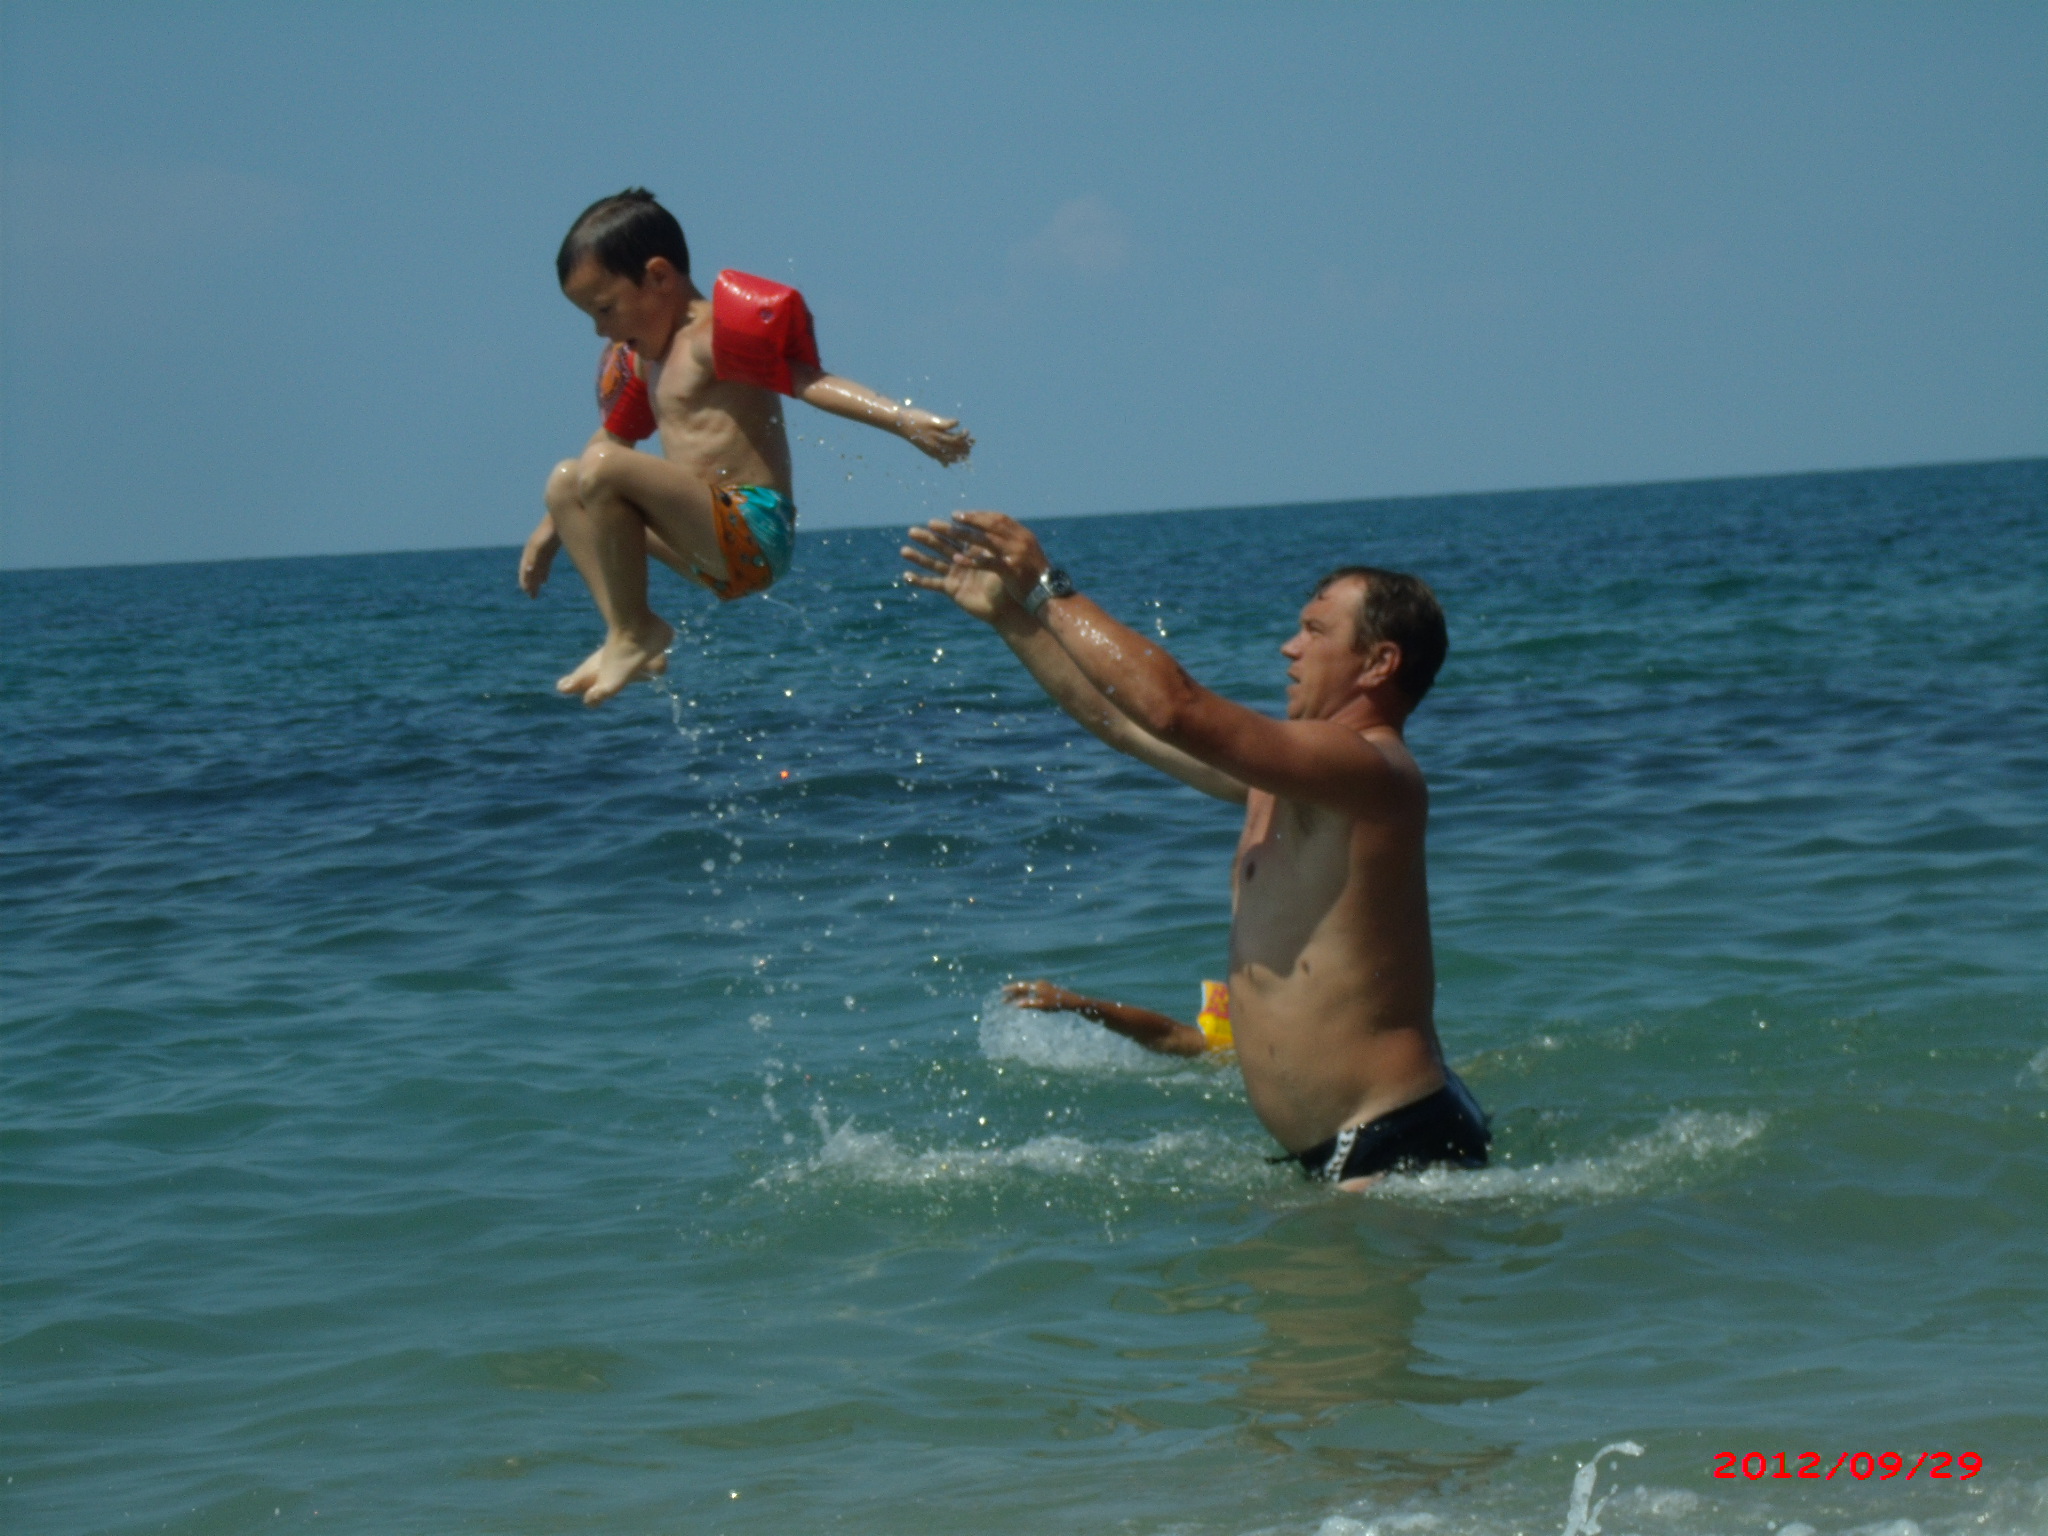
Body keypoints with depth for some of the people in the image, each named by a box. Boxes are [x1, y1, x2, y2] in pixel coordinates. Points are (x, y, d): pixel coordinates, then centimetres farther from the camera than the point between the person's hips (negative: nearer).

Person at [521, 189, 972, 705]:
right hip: (711, 554, 10)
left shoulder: (711, 340, -10)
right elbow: (612, 438, 33)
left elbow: (808, 381, -21)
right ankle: (626, 633, -1)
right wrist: (552, 528, 36)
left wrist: (905, 420, -33)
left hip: (752, 533, -10)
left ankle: (634, 631, -16)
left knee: (601, 470, -25)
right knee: (565, 482, 14)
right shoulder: (646, 359, 20)